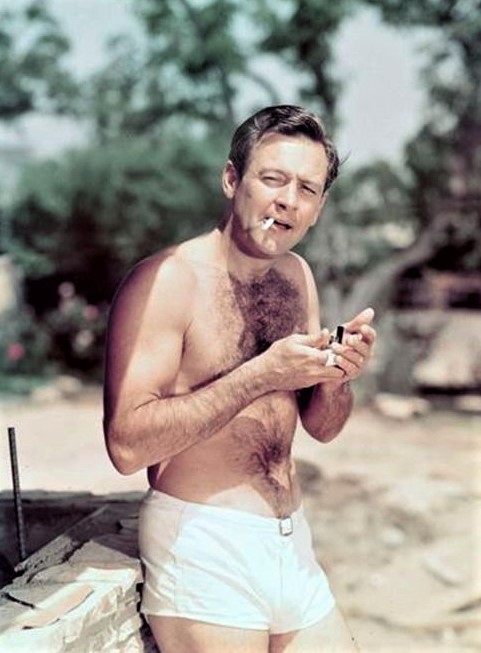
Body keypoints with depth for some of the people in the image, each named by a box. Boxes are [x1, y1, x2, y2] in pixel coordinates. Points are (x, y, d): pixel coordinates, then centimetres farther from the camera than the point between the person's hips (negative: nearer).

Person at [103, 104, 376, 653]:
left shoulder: (297, 277, 8)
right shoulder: (166, 280, -15)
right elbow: (126, 444, -23)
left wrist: (337, 376, -9)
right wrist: (260, 375, -25)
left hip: (291, 541, 7)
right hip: (203, 545, -7)